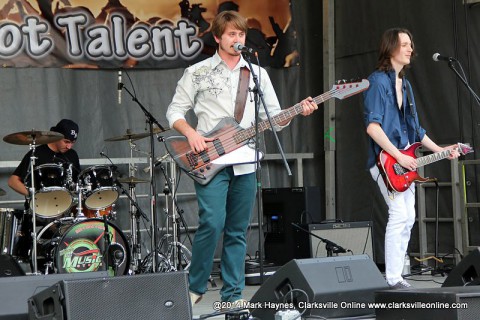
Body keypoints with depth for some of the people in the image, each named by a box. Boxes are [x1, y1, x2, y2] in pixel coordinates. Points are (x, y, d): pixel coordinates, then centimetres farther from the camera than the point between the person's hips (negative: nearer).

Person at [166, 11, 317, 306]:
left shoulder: (257, 74, 12)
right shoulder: (198, 73, 3)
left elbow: (274, 118, 10)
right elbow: (175, 111, 5)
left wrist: (297, 111, -9)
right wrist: (191, 133, -13)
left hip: (245, 162, 4)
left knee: (238, 232, 6)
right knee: (212, 224, -16)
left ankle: (233, 295, 13)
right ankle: (195, 286, 2)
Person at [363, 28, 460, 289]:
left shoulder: (404, 84, 17)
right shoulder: (378, 81, -9)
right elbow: (372, 126, -19)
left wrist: (439, 150, 18)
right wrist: (399, 156, -20)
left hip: (404, 161, 9)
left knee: (408, 218, 8)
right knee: (399, 214, -17)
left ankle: (396, 276, 15)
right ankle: (392, 280, -13)